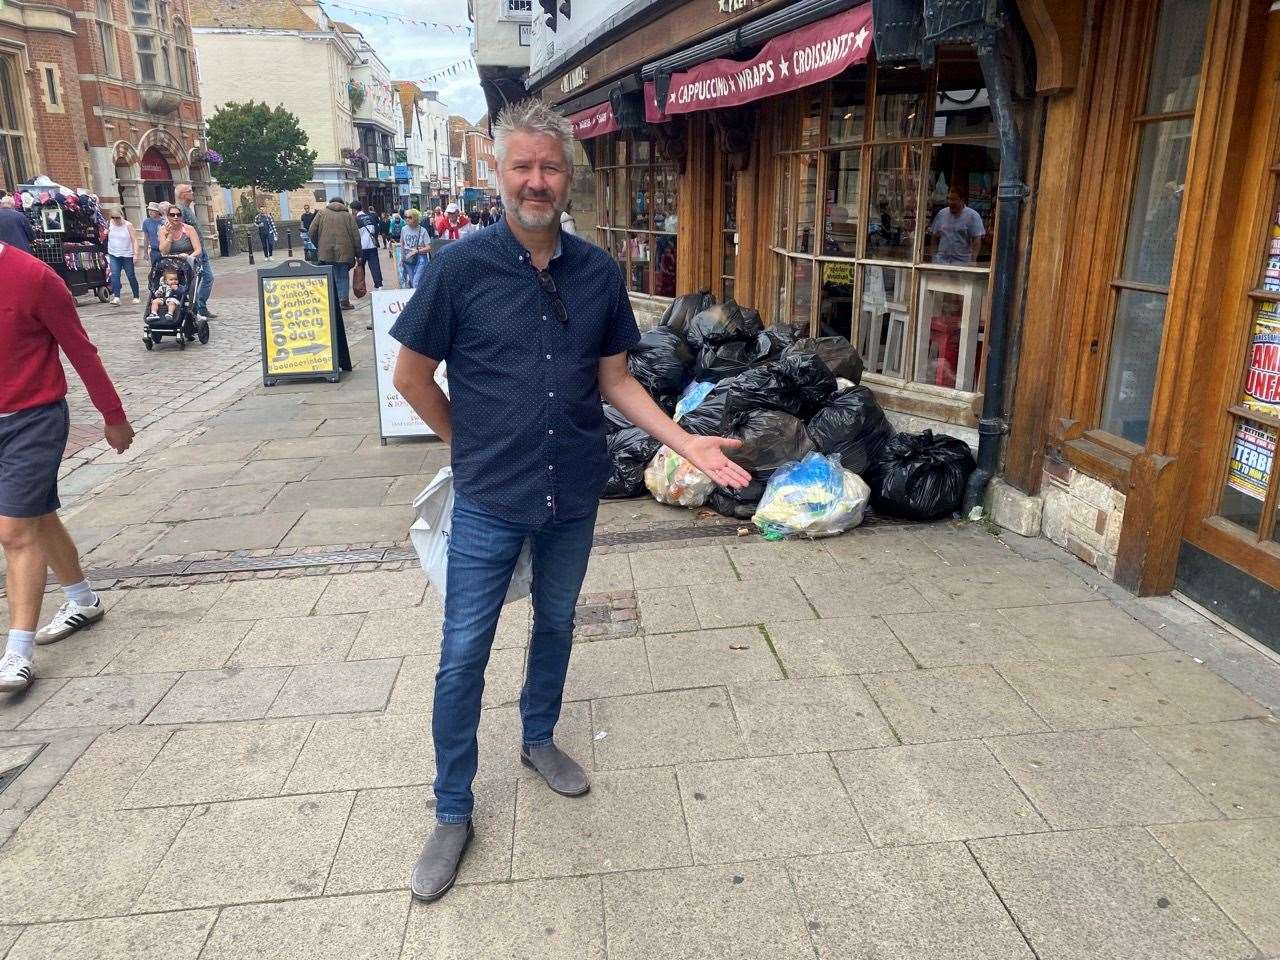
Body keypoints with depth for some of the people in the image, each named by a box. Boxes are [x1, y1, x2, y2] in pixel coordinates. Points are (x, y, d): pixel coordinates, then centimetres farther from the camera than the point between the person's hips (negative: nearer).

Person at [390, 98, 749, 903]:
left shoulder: (599, 272, -2)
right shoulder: (460, 267, -12)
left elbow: (616, 379, 4)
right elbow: (412, 374, -2)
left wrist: (686, 443, -7)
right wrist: (470, 445, 4)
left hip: (574, 494, 4)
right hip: (489, 501, -3)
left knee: (556, 625, 21)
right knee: (464, 656, 4)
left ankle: (540, 739, 47)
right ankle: (454, 813, 23)